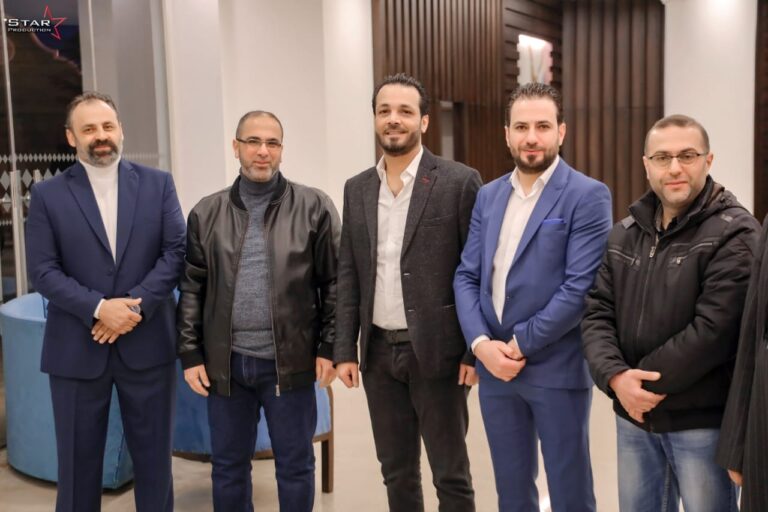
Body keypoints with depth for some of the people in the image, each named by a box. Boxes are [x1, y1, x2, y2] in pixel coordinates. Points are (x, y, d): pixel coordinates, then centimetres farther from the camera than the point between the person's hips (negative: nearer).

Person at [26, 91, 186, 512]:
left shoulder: (158, 184, 4)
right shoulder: (48, 195, 2)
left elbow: (177, 251, -3)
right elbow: (42, 271, -4)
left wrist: (136, 305, -15)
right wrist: (98, 308, -17)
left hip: (147, 344, 1)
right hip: (77, 350, 0)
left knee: (153, 456, 12)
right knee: (78, 460, 11)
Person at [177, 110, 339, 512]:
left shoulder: (314, 207, -2)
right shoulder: (207, 213, 6)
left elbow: (334, 282, -1)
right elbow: (192, 289, 7)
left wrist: (328, 347, -5)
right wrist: (190, 354, 3)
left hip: (290, 361, -2)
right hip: (226, 362, 3)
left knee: (295, 466, 11)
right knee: (228, 466, 15)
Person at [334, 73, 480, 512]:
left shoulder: (460, 182, -6)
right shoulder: (357, 189, 9)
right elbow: (349, 275, 9)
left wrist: (475, 350, -10)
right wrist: (345, 349, 4)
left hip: (436, 350, -4)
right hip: (378, 352, 5)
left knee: (451, 475, 7)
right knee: (397, 474, 16)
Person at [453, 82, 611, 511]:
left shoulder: (588, 196, -8)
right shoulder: (489, 196, 10)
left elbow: (580, 287, -16)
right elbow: (467, 276, 6)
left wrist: (522, 344, -14)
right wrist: (481, 344, -8)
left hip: (557, 369, -5)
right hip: (494, 367, 5)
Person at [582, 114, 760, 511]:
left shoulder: (733, 233, -11)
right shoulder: (624, 234, 8)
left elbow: (714, 330, -20)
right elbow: (597, 313, 1)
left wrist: (645, 381, -16)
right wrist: (616, 377, -16)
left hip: (702, 421, -5)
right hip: (633, 417, 5)